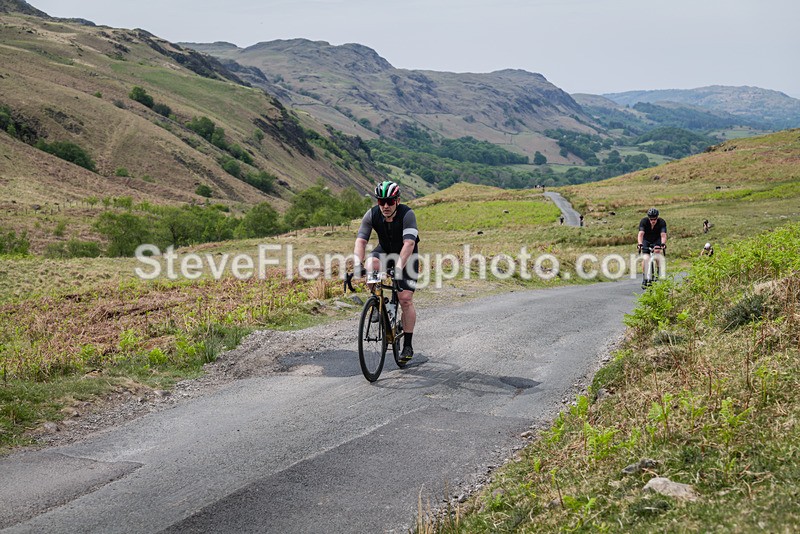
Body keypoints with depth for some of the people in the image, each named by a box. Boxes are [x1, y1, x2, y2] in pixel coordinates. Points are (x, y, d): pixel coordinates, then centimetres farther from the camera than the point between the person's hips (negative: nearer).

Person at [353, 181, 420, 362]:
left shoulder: (407, 214, -30)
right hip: (385, 251, 3)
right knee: (371, 264, -32)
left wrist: (399, 267, -52)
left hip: (407, 256, -3)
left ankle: (408, 344, -1)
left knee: (406, 299, -12)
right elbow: (361, 241, -25)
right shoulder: (372, 214, -20)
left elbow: (409, 243, -40)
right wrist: (358, 264, -41)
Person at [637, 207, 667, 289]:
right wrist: (640, 244, -55)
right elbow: (641, 234, -38)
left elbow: (663, 235, -38)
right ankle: (645, 279, -5)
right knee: (646, 259, -17)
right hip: (646, 240, 0)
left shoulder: (662, 222, -26)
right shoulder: (644, 221, -27)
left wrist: (663, 244, -56)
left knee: (657, 251, -31)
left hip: (657, 240, 0)